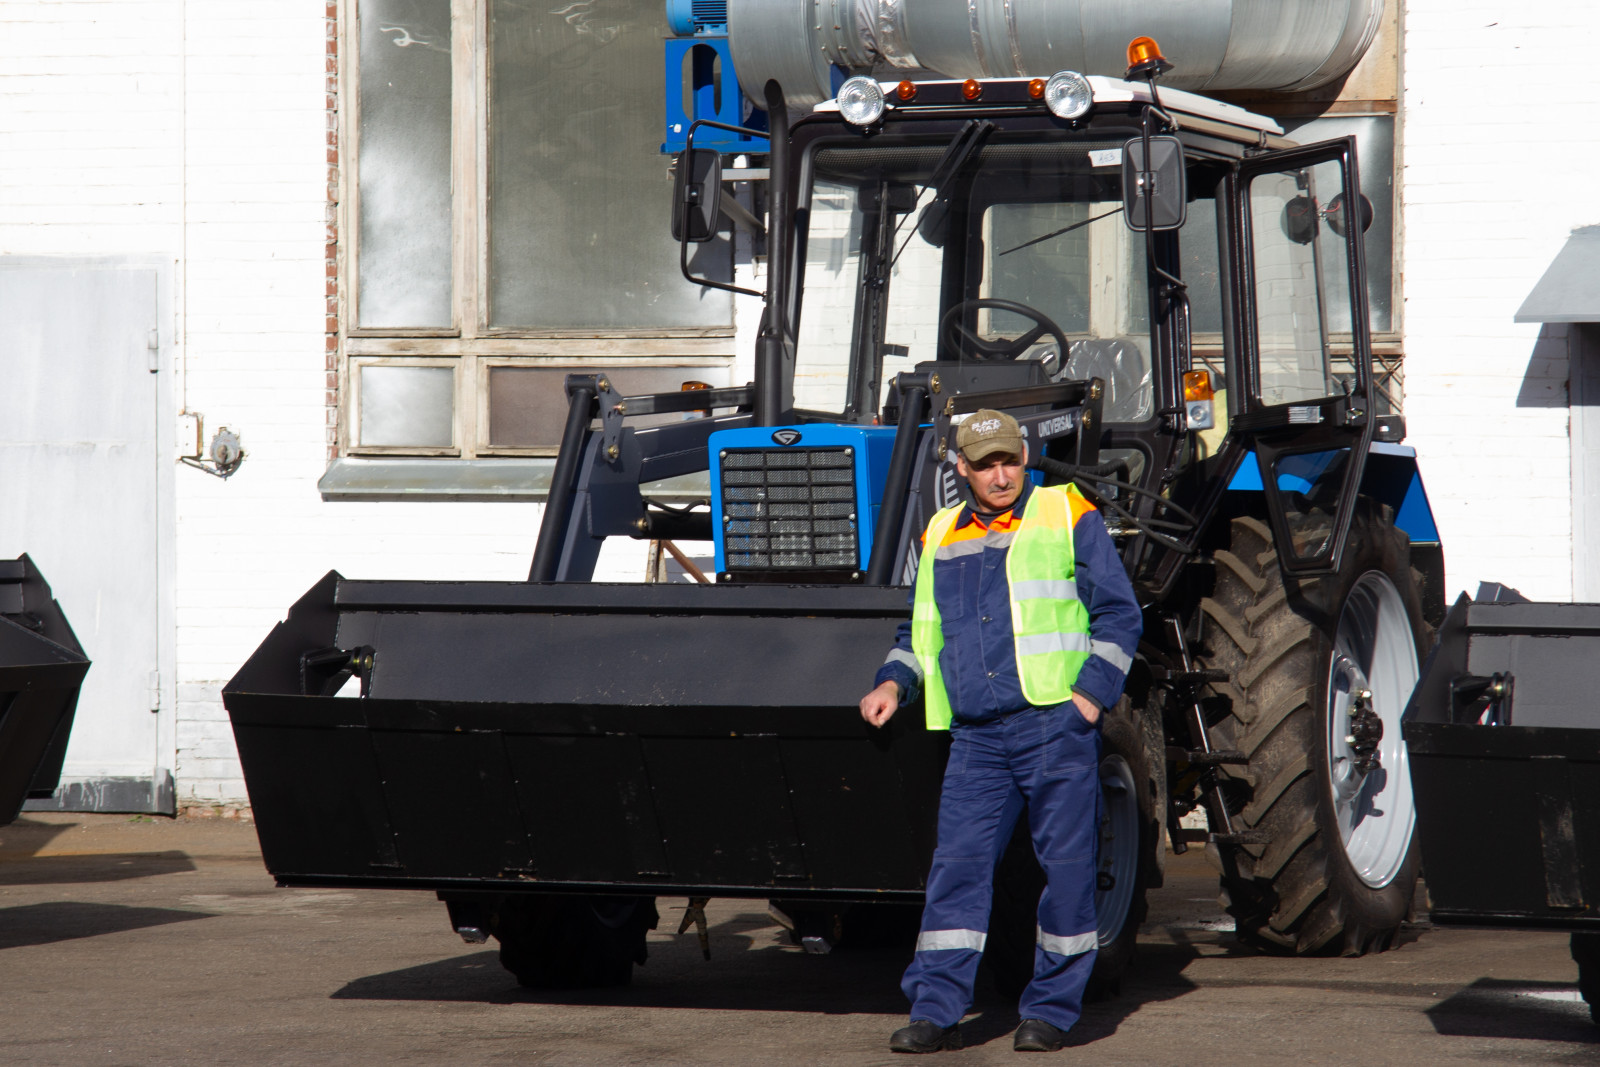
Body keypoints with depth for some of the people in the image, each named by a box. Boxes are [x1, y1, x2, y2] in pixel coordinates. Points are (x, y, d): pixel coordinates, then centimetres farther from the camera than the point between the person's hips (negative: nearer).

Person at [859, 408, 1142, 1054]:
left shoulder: (1068, 518, 4)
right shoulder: (942, 537, 16)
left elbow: (1118, 613, 2)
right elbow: (920, 629, 27)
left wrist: (1093, 691, -9)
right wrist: (894, 682, 9)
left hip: (1054, 723, -3)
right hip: (976, 735, 3)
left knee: (1065, 866, -1)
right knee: (958, 864, -4)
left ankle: (1051, 1010, 8)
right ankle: (936, 1011, -4)